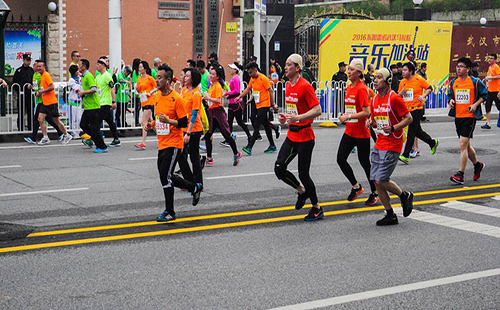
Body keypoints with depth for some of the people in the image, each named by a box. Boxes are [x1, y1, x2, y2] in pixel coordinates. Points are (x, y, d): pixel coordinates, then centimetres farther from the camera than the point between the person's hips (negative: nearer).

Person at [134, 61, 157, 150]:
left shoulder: (150, 78, -8)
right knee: (150, 122, 14)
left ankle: (143, 143, -14)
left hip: (149, 102, -8)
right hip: (143, 102, 8)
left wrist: (150, 92, -16)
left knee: (144, 122, -13)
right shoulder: (139, 79, 12)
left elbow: (156, 88, -2)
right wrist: (137, 88, -3)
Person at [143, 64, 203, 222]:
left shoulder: (176, 99, -14)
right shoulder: (156, 96, 9)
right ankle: (195, 188, 31)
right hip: (162, 143, 8)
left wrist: (168, 120, -27)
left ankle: (169, 211, 4)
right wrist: (151, 124, 5)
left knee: (165, 176, -9)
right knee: (167, 177, 12)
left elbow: (184, 123, -14)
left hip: (173, 144, -8)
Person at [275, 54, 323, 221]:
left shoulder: (305, 86, -14)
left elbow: (317, 110, -19)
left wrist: (297, 117, -28)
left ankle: (317, 209, 16)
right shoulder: (288, 86, 11)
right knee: (279, 168, -2)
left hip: (305, 137, -8)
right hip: (291, 135, 8)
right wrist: (286, 117, 6)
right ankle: (302, 191, 23)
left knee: (303, 174, -1)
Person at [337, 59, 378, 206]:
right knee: (340, 159, 0)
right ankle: (356, 186, 17)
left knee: (364, 162, 3)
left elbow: (366, 112, -21)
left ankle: (375, 193, 20)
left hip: (361, 133, -7)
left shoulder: (361, 89, -16)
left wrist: (348, 117, -21)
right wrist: (345, 116, 9)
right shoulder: (349, 87, 9)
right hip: (349, 131, 8)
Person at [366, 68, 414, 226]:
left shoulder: (394, 98, -13)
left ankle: (405, 196, 16)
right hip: (379, 144, 8)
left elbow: (409, 118, -10)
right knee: (375, 180, 4)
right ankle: (390, 216, 14)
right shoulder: (374, 100, 10)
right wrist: (370, 123, -1)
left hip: (392, 145, -8)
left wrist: (393, 128, -22)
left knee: (381, 180, -11)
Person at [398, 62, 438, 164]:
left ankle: (405, 156, -7)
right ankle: (433, 142, 38)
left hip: (417, 109, -7)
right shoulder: (402, 82, 7)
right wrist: (401, 93, -8)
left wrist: (423, 96, -16)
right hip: (407, 109, 7)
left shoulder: (419, 80, -8)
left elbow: (429, 88, 0)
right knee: (417, 131, 15)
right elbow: (398, 96, 14)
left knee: (411, 132, -8)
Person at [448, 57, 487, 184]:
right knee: (466, 146, 16)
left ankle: (460, 175, -10)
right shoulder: (453, 82, 8)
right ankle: (477, 164, 40)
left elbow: (484, 94, 2)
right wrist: (451, 101, -2)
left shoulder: (475, 81, -6)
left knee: (463, 145, -13)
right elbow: (450, 95, 20)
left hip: (469, 117, -6)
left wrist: (475, 104, -11)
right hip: (458, 117, 6)